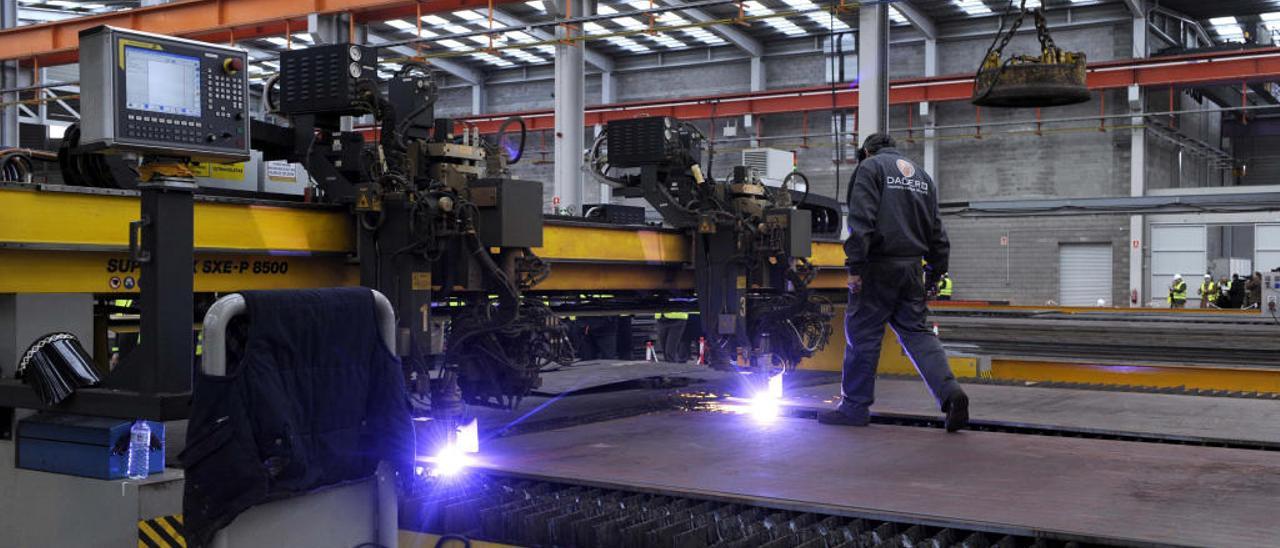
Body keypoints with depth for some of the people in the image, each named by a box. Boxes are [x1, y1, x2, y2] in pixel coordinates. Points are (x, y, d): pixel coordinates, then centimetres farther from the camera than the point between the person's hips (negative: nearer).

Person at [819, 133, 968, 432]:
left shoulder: (870, 167, 1)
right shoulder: (922, 175, 22)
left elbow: (861, 220, -13)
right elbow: (936, 231, 20)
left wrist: (855, 266, -15)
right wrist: (935, 272, 23)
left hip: (879, 265, -6)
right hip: (912, 268, 6)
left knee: (863, 334, 0)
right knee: (917, 332, 9)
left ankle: (855, 406, 6)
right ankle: (950, 392, -8)